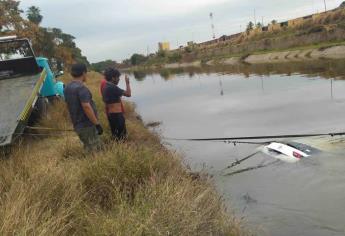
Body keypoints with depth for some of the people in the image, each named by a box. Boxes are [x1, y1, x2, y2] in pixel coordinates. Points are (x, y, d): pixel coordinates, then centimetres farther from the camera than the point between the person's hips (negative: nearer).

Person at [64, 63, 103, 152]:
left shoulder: (67, 88, 10)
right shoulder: (81, 87, -17)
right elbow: (86, 107, -24)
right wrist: (97, 124, -19)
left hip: (77, 125, 9)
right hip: (87, 125, -9)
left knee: (88, 149, 19)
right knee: (95, 151, -2)